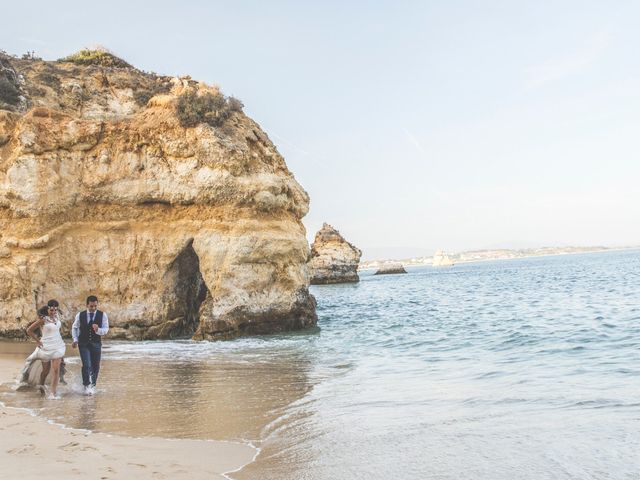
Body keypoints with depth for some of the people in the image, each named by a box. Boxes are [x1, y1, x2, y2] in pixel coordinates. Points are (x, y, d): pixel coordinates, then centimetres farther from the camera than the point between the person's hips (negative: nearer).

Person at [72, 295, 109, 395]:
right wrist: (75, 339, 2)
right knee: (86, 365, -14)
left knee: (96, 366, 8)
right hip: (83, 344, -1)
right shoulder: (80, 315, -3)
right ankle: (87, 385, -3)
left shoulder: (102, 315, -6)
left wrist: (98, 330, -27)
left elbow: (106, 329, -6)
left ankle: (93, 385, 28)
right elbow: (74, 327, 13)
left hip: (96, 344, 1)